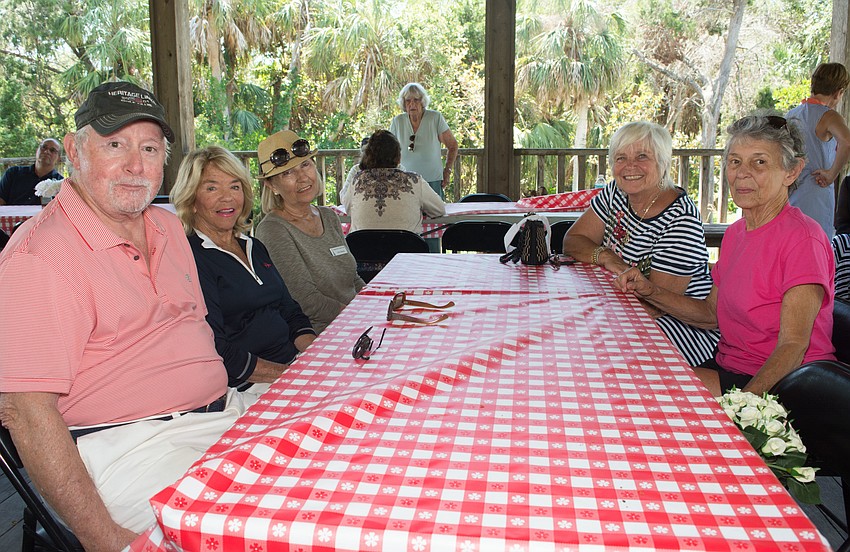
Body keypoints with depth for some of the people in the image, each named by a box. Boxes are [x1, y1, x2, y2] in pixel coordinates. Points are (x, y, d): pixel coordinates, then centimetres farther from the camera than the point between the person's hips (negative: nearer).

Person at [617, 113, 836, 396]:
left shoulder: (802, 238, -17)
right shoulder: (735, 233, 8)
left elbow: (793, 346, -21)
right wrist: (650, 292, 2)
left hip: (777, 384, -7)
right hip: (728, 368, 8)